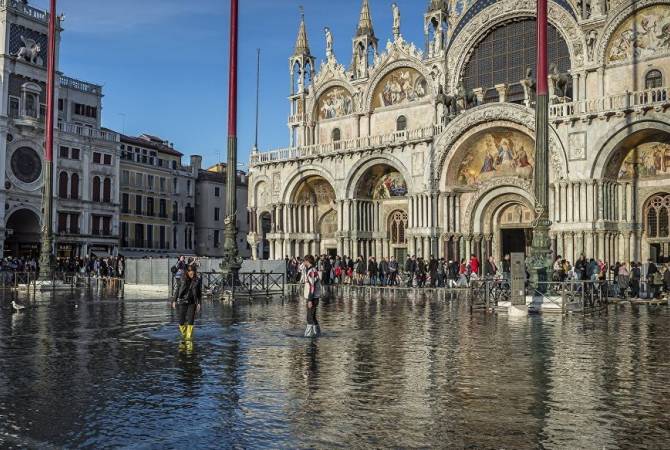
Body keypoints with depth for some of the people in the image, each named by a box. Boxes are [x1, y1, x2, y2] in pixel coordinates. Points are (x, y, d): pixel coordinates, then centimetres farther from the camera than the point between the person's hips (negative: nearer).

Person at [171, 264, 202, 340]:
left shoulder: (198, 280, -1)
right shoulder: (182, 279, -1)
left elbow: (199, 293, 5)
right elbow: (177, 290, 5)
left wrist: (199, 303, 1)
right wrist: (174, 301, 3)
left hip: (192, 303, 0)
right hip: (182, 302, 0)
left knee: (191, 320, -6)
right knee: (181, 320, 2)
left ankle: (189, 336, 3)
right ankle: (183, 333, 26)